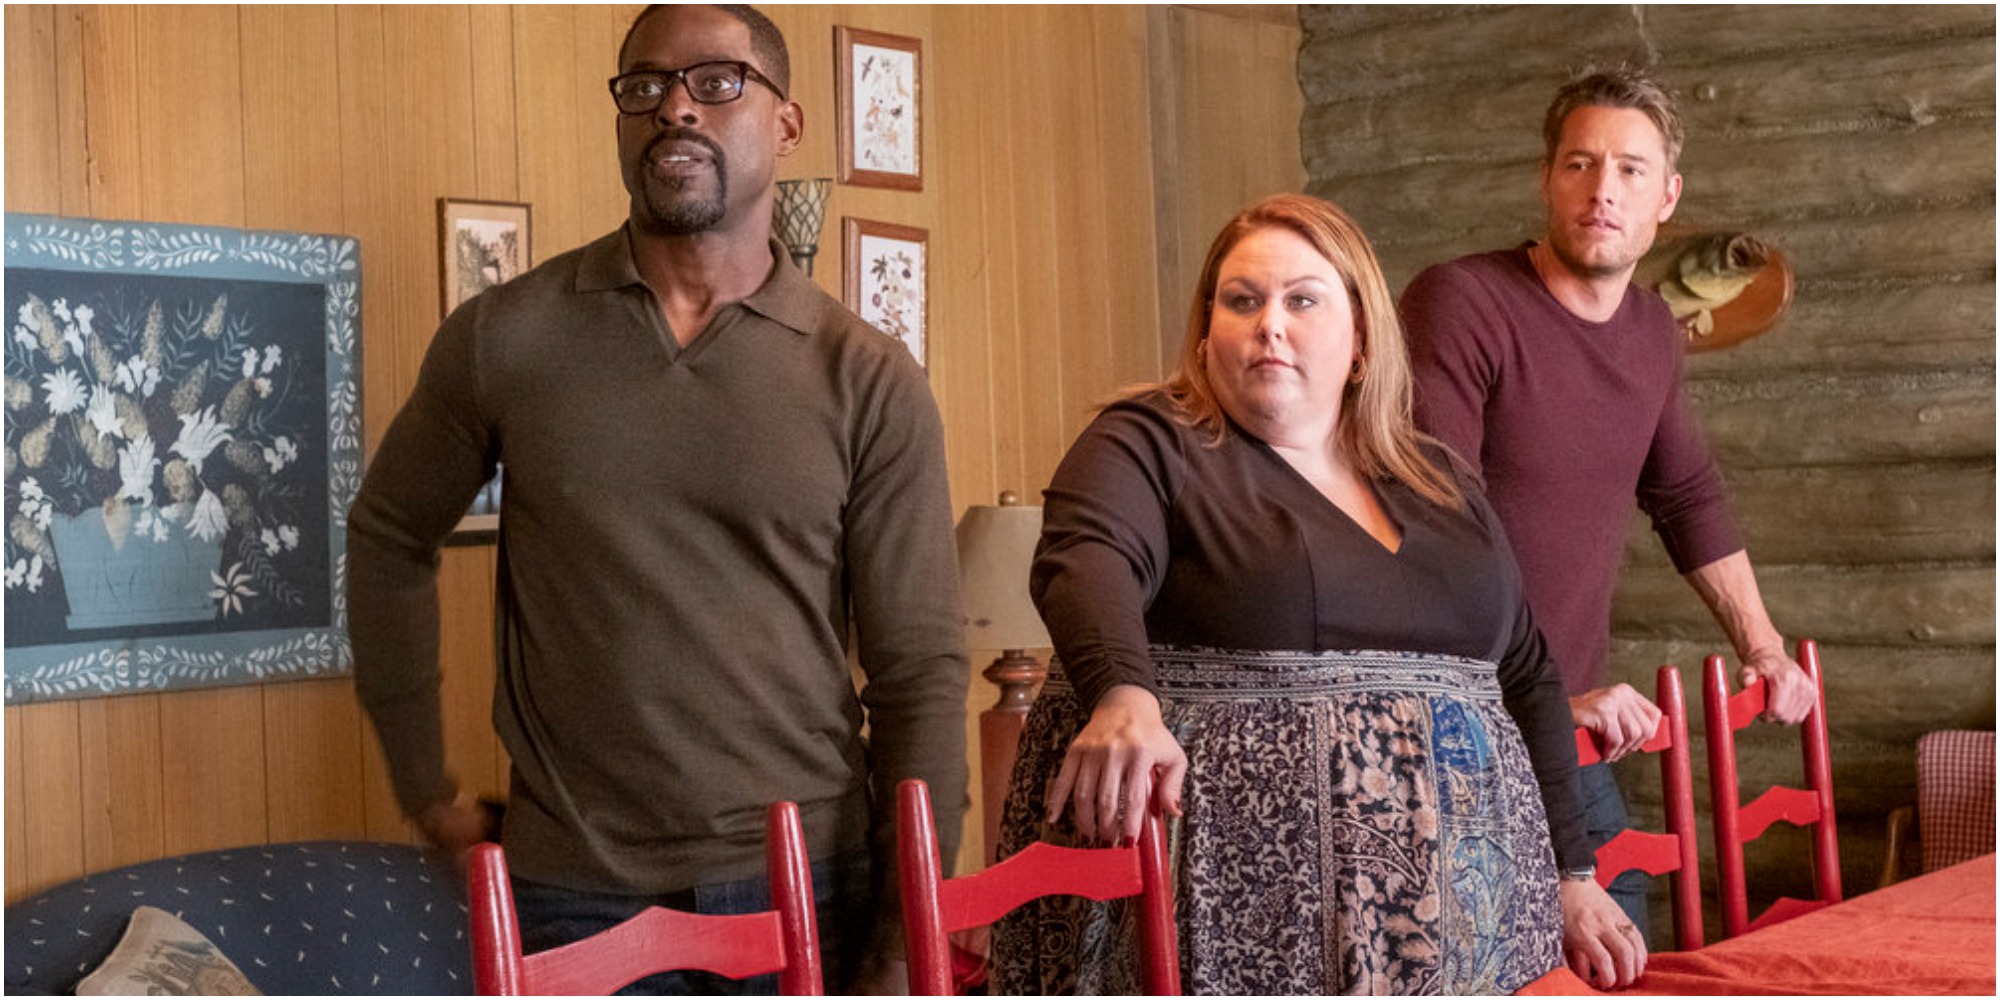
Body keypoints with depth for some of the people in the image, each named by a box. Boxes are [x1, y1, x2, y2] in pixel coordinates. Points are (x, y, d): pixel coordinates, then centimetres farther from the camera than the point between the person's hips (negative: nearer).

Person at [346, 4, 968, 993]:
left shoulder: (871, 382, -3)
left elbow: (921, 670, -4)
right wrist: (423, 786, 9)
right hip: (576, 896, 1)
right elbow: (389, 538, 12)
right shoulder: (505, 336, -1)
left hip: (808, 887, 0)